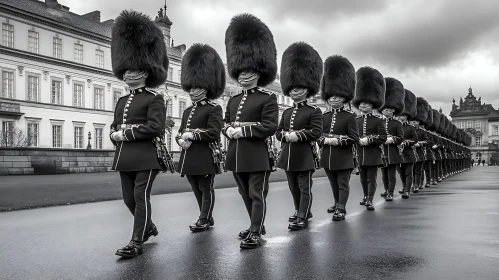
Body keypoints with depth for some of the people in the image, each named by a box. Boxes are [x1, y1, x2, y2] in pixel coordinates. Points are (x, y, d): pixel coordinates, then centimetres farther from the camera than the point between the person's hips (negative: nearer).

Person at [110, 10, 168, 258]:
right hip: (124, 158, 8)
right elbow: (113, 128, 19)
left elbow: (155, 127, -17)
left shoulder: (155, 99, -5)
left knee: (141, 197, -3)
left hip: (146, 157, -8)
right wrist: (115, 135, -4)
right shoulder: (121, 101, 17)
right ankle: (149, 227, 37)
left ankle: (136, 242, 6)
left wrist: (127, 133, -15)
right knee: (129, 199, 15)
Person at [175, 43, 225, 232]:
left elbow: (213, 132, -18)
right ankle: (208, 218, 29)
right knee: (197, 190, 15)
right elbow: (180, 132, 15)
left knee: (206, 189, 4)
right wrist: (181, 139, -7)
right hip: (189, 158, 8)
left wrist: (192, 134, -16)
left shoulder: (214, 109, -7)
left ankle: (203, 220, 14)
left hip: (206, 158, -8)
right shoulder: (187, 111, 16)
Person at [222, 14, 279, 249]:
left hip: (258, 155, -7)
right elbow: (225, 123, 16)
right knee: (245, 194, 17)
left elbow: (270, 126, -16)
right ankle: (256, 225, 34)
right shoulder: (233, 101, 14)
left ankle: (256, 234, 9)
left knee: (257, 195, 1)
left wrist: (243, 130, -20)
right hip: (236, 155, 7)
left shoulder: (268, 99, -6)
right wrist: (228, 130, -7)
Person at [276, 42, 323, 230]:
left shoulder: (314, 111, -5)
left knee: (305, 188, 0)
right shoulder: (286, 112, 13)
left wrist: (298, 135, -23)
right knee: (294, 188, 15)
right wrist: (286, 135, -11)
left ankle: (302, 217, 5)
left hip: (305, 155, -6)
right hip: (288, 154, 7)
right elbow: (278, 132, 11)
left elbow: (317, 132, -14)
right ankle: (301, 211, 32)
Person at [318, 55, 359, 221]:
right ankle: (338, 204, 35)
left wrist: (338, 141, -22)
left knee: (343, 184, 2)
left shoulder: (350, 116, -6)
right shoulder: (324, 116, 7)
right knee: (333, 184, 18)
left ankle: (341, 210, 6)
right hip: (327, 157, 5)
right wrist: (325, 140, -14)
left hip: (344, 157, -5)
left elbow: (354, 138, -11)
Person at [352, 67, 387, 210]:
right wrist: (357, 140, -12)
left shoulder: (379, 120, -3)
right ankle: (365, 196, 33)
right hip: (360, 153, 4)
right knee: (363, 178, 15)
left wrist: (368, 140, -19)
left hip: (373, 153, -4)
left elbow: (383, 137, -8)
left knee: (371, 178, -2)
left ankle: (370, 201, -1)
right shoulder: (355, 120, 7)